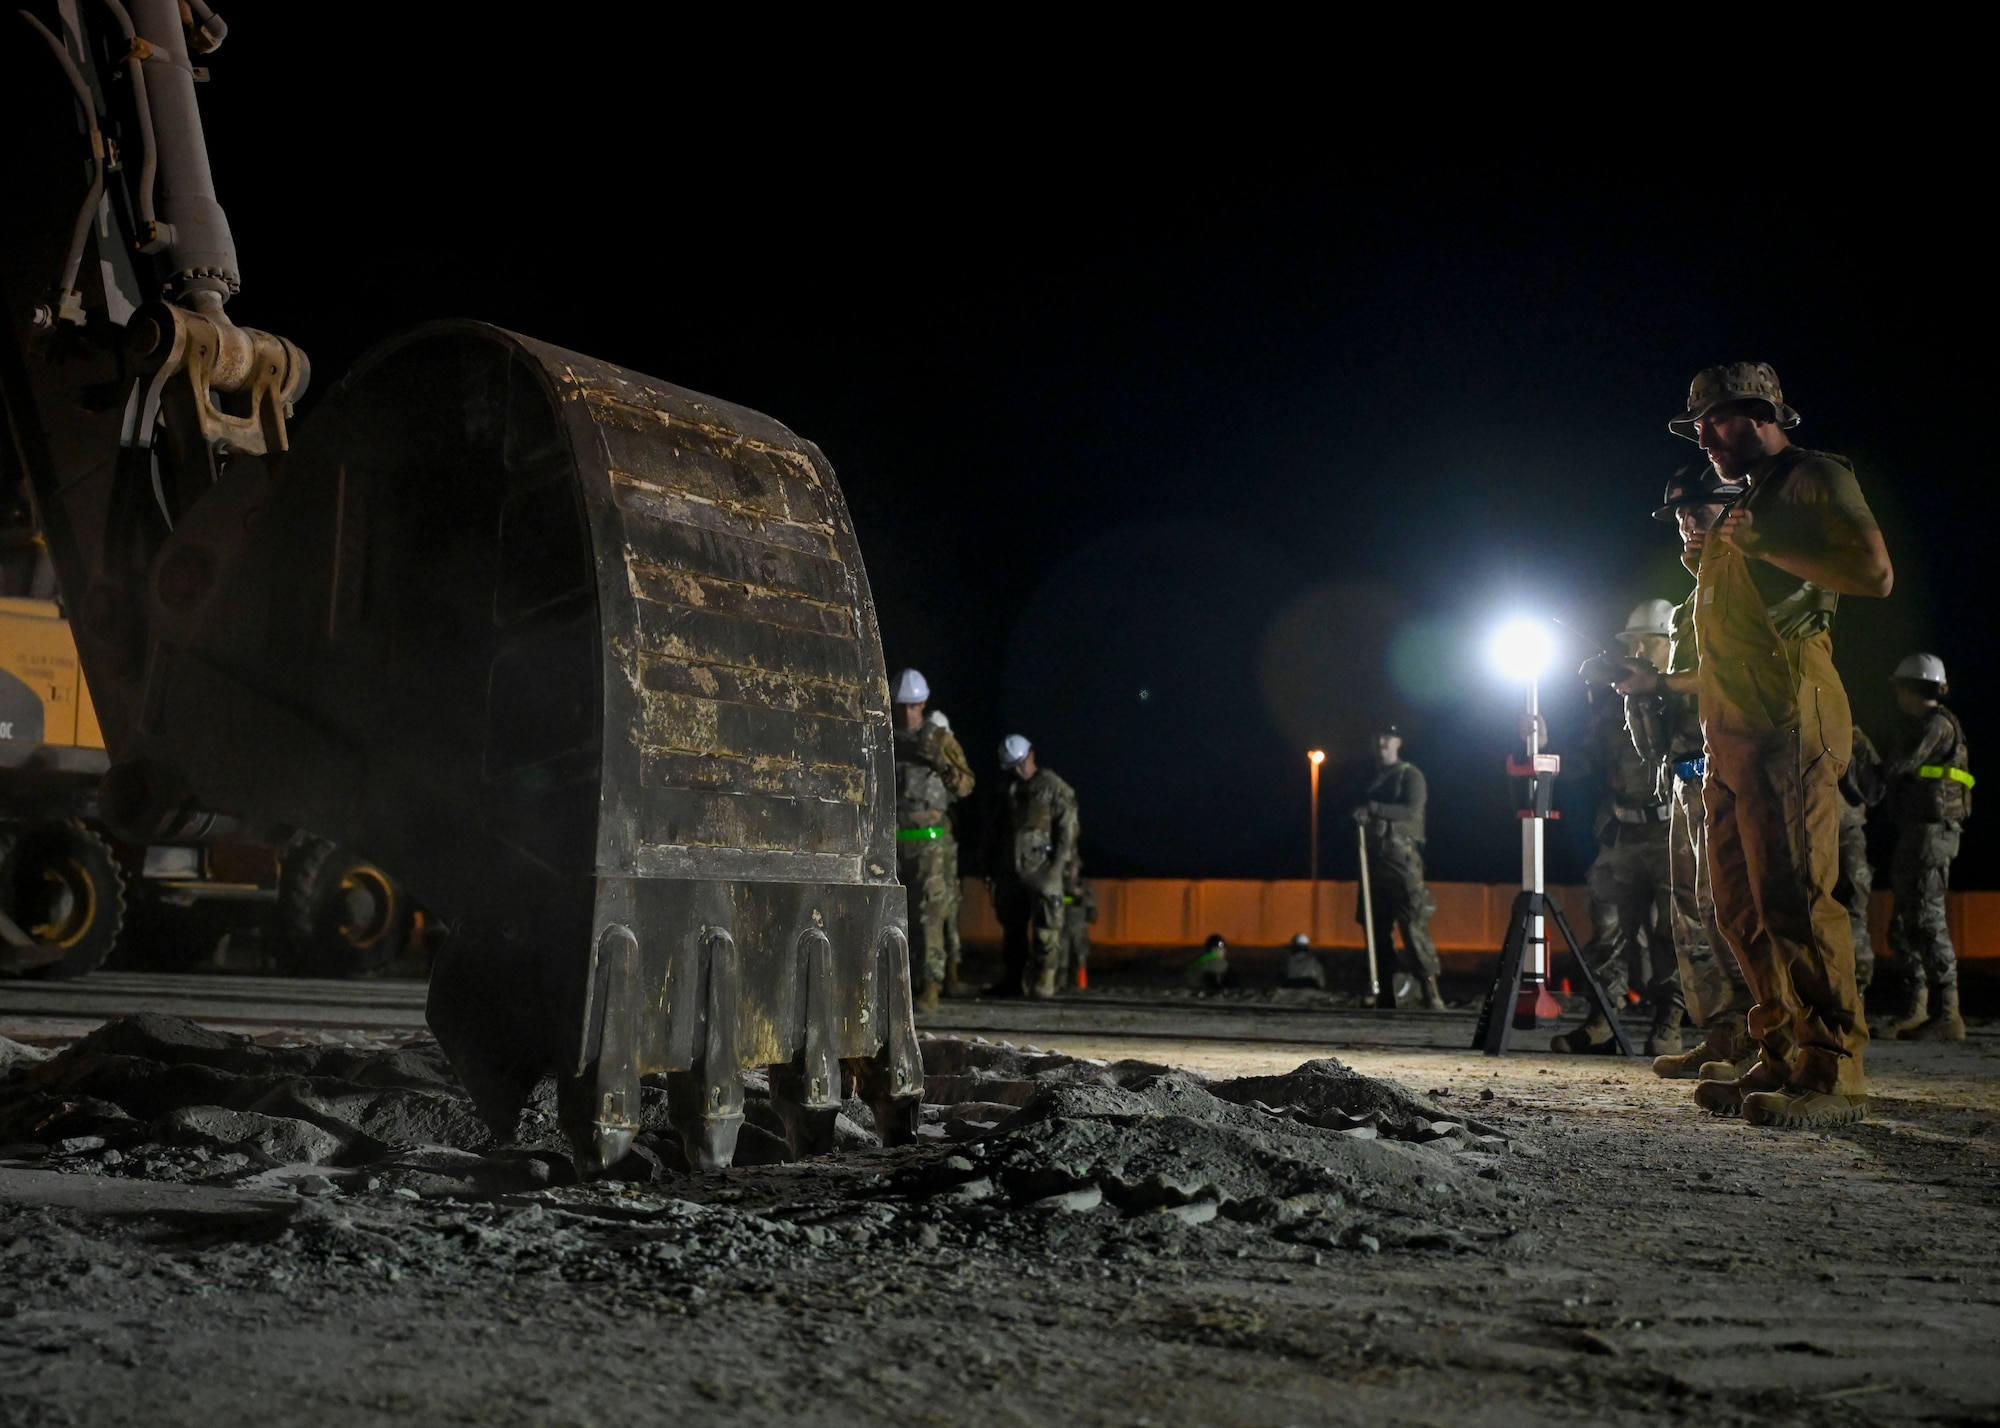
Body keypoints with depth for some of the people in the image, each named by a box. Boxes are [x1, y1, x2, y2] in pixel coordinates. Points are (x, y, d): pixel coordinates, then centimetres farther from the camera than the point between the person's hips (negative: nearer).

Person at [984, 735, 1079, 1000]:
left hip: (1041, 870, -6)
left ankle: (1043, 984, -9)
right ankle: (1015, 980, 17)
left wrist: (1057, 865, -14)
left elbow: (1067, 829, -5)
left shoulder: (1055, 788, 0)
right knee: (1013, 928, 9)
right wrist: (990, 866, 13)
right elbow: (993, 831, 21)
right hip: (1009, 872, 6)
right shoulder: (1007, 791, 17)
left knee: (1046, 929, -9)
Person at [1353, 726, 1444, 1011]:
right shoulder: (1369, 777, 20)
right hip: (1373, 858, 6)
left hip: (1402, 857, -6)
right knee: (1375, 925, 4)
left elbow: (1412, 810, -12)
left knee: (1413, 923, -14)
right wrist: (1359, 817, 0)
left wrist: (1373, 808, -17)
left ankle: (1430, 992, -15)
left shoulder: (1410, 775, 2)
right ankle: (1385, 994, 8)